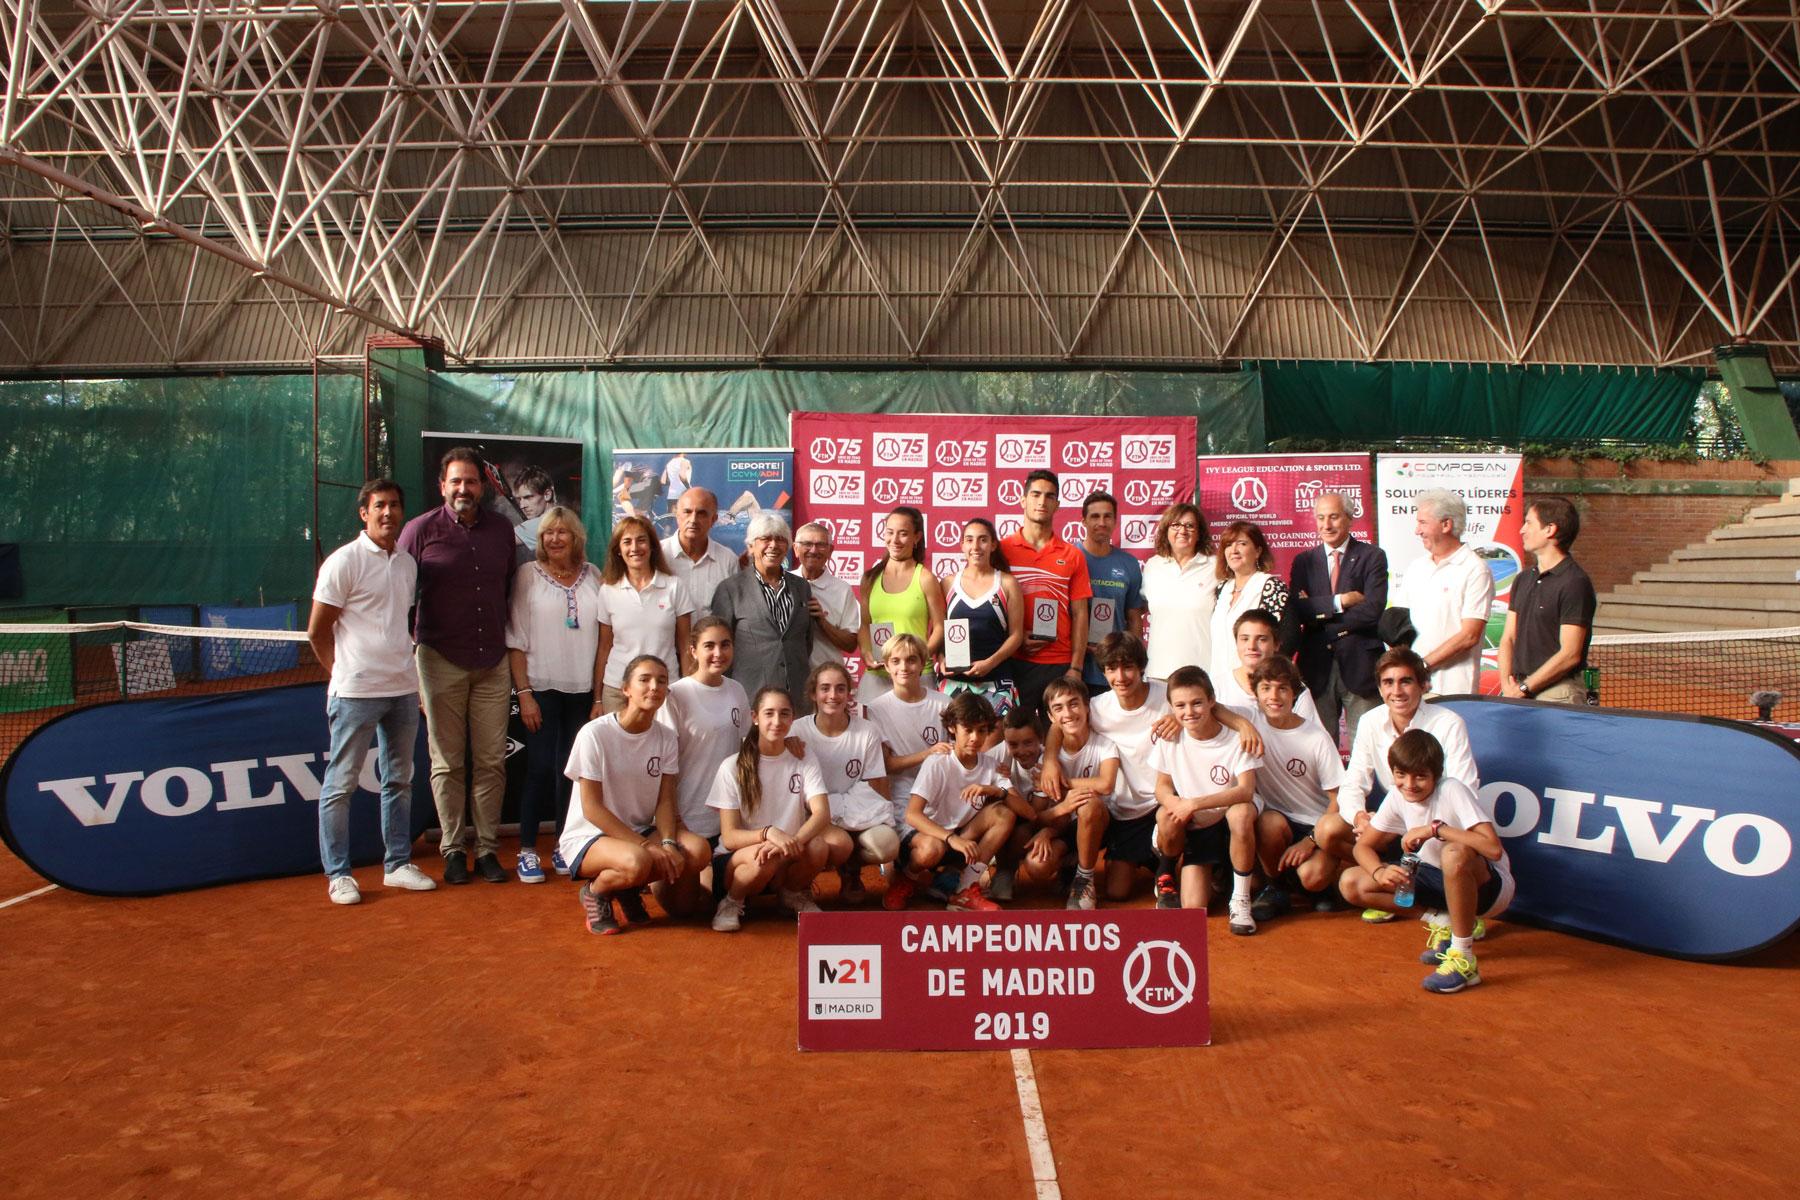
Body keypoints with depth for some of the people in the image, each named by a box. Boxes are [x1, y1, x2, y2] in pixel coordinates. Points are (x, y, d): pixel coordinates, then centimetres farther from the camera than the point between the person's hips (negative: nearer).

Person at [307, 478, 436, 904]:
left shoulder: (408, 563, 11)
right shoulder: (344, 561, -8)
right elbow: (317, 631, -5)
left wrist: (405, 669, 11)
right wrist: (345, 674, 1)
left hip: (403, 690, 6)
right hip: (356, 692, -6)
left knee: (399, 781, 13)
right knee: (340, 785, 2)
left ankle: (398, 864, 22)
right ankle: (337, 874, 12)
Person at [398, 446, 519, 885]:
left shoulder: (501, 529, 9)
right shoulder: (421, 529, -1)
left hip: (493, 662, 3)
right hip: (441, 660, -2)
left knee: (492, 761, 4)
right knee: (447, 762, 4)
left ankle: (488, 848, 13)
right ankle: (453, 849, 14)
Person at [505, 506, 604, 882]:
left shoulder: (592, 577, 6)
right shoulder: (528, 576, 0)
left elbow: (603, 639, 7)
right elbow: (515, 641, -2)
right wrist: (524, 694, -9)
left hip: (582, 690, 3)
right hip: (541, 688, -2)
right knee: (540, 769, -6)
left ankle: (562, 847, 17)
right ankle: (527, 851, 4)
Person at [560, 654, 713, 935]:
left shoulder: (667, 737, 0)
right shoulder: (594, 734, -15)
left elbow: (665, 801, -3)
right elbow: (591, 808, -16)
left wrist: (668, 842, -24)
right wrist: (646, 845, -22)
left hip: (642, 830, 6)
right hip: (589, 836, -5)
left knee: (696, 850, -23)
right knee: (636, 861, -38)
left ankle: (631, 887, 3)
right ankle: (595, 891, -3)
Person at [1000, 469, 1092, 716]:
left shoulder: (1073, 556, 8)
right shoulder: (1002, 549, 3)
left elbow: (1080, 615, 6)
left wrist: (1076, 668, 0)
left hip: (1060, 665, 2)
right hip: (1014, 663, -1)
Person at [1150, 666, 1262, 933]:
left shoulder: (1235, 737, -15)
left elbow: (1246, 791, -25)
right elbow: (1162, 787, 1)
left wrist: (1193, 803, -34)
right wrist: (1173, 802, -25)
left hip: (1229, 824, -1)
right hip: (1193, 830, 1)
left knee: (1241, 813, -38)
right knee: (1192, 910, -20)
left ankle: (1240, 899, -19)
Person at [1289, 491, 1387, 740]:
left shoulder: (1372, 556, 2)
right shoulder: (1304, 560, 10)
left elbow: (1373, 610, -12)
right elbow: (1297, 610, -4)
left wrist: (1319, 612, -10)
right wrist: (1339, 601, -13)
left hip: (1360, 665, -2)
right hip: (1317, 666, 2)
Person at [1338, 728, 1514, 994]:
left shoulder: (1452, 791, -25)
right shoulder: (1397, 796, -7)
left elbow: (1493, 848, -36)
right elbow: (1364, 846, -1)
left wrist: (1435, 828, -35)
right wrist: (1380, 871, -22)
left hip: (1487, 885, -6)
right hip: (1441, 881, 6)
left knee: (1455, 853, -41)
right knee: (1351, 884, -10)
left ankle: (1463, 960, -24)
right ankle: (1446, 923, 0)